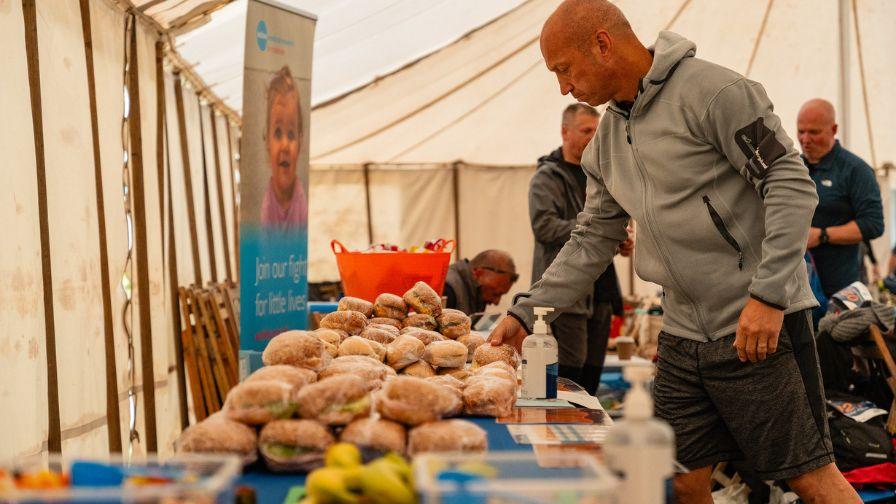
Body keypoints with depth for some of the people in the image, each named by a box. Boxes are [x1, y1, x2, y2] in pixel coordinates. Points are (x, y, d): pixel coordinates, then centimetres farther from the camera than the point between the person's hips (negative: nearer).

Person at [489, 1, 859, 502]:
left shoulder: (713, 90, -12)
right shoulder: (607, 139, 13)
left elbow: (792, 185, -15)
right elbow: (593, 240, 20)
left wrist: (768, 294, -23)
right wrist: (526, 312, 13)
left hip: (760, 327, -7)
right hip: (682, 333, 7)